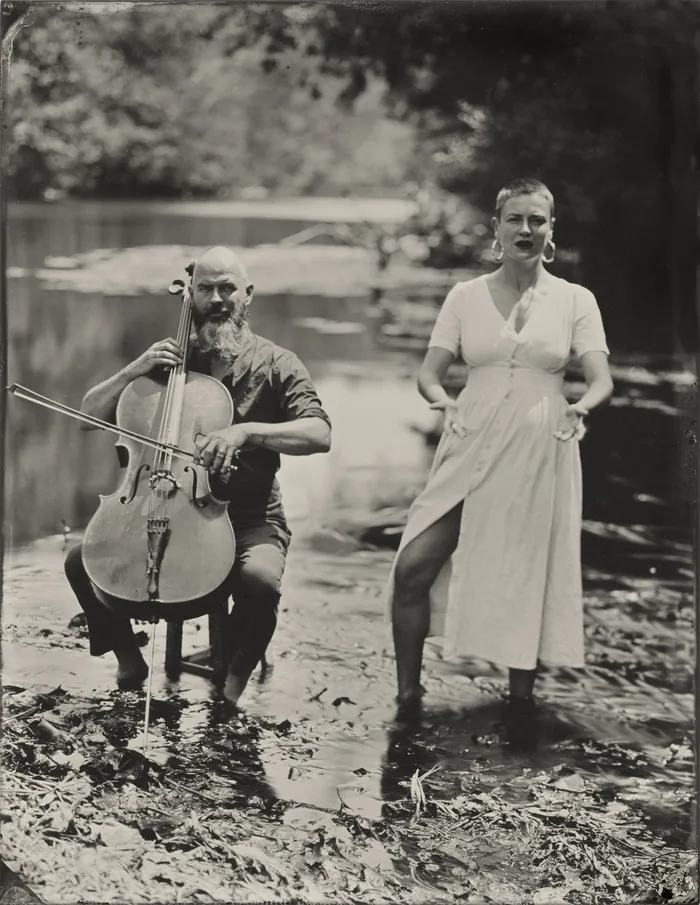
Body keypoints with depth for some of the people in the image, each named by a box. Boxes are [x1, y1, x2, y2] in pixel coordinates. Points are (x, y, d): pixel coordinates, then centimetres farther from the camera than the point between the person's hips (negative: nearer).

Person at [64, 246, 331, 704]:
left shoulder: (276, 365, -1)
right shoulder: (173, 360, 9)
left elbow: (320, 434, -18)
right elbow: (91, 414, 9)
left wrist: (246, 431, -32)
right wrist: (134, 371, -10)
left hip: (250, 521, -3)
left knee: (260, 580, -36)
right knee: (82, 561, -15)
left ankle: (231, 683, -10)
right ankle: (129, 661, 7)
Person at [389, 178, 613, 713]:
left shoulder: (575, 301, 5)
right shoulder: (466, 296, 8)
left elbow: (601, 379, -3)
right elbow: (429, 372, 4)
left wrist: (581, 407, -26)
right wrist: (442, 400, -18)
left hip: (540, 454, -1)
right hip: (472, 449, 1)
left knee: (529, 579, 4)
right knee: (413, 568, -10)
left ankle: (521, 699, 22)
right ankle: (408, 694, 4)